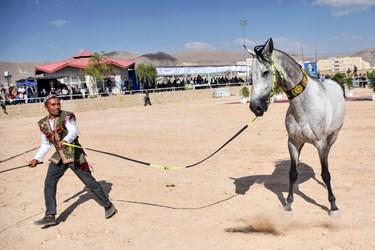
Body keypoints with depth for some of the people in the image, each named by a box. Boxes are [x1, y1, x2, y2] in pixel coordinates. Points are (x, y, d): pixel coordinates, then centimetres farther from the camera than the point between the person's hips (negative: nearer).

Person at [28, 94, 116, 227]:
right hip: (59, 156, 6)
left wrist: (65, 141, -50)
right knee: (49, 183, 2)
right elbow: (45, 144, 18)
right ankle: (50, 216, 14)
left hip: (75, 155, -6)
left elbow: (73, 131, -31)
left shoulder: (67, 116, -12)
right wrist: (37, 159, 12)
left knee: (89, 181, -2)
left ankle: (108, 206, 15)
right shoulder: (43, 124, 6)